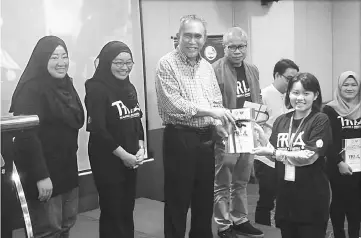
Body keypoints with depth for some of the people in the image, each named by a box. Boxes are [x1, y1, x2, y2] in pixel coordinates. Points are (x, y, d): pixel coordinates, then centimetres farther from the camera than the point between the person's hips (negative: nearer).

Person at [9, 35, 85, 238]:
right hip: (43, 173, -8)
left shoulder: (67, 85, 11)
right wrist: (40, 175, -27)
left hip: (67, 169, 8)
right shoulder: (32, 88, -16)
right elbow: (26, 134, -24)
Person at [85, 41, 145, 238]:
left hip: (131, 159, 7)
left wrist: (140, 149, 0)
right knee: (112, 211, 1)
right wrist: (123, 154, -15)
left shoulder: (130, 88, 10)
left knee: (127, 210, 13)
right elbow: (98, 129, -19)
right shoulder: (97, 89, -13)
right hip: (107, 159, -7)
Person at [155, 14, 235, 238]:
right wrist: (209, 111, -23)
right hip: (179, 138, -6)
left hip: (206, 139, 7)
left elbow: (216, 103, 15)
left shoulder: (207, 67, 12)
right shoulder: (167, 64, -9)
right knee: (178, 202, 3)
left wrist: (220, 124, -5)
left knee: (205, 199, 16)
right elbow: (173, 104, -19)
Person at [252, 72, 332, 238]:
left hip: (312, 198, -4)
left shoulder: (320, 120, -9)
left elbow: (309, 156, -17)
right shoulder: (281, 121, 5)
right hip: (285, 195, 4)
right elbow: (274, 156, 4)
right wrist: (261, 135, -9)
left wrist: (274, 152, -18)